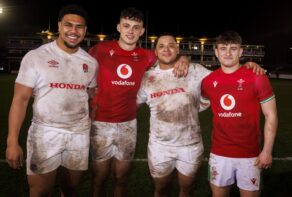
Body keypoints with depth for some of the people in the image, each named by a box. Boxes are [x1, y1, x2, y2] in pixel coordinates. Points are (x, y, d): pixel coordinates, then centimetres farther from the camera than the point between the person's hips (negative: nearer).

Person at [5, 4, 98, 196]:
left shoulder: (91, 62, 4)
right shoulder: (35, 57, -7)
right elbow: (21, 99, -8)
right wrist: (12, 141, -15)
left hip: (79, 134, 3)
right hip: (45, 132, -3)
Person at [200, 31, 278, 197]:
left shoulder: (257, 77, -10)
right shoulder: (208, 81, 0)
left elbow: (271, 116, -7)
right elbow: (201, 105, 18)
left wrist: (267, 151, -9)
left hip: (250, 154, -2)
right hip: (219, 153, 3)